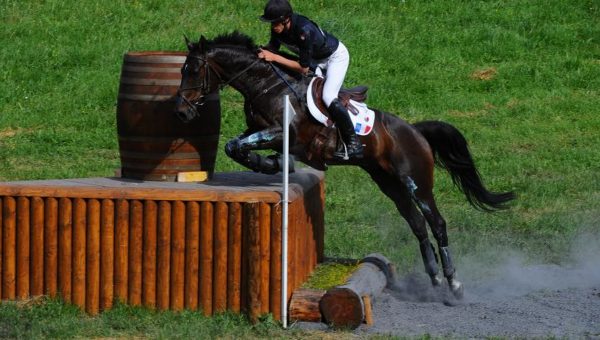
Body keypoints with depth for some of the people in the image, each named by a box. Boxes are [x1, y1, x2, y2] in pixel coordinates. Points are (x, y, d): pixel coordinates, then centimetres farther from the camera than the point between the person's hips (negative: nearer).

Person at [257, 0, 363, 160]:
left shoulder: (304, 30, -39)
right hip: (316, 59, 9)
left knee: (328, 97, -25)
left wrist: (274, 57, -35)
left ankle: (353, 143, -16)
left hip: (336, 56, -9)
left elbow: (304, 68, -34)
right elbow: (272, 48, -2)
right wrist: (263, 53, -25)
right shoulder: (277, 29, -17)